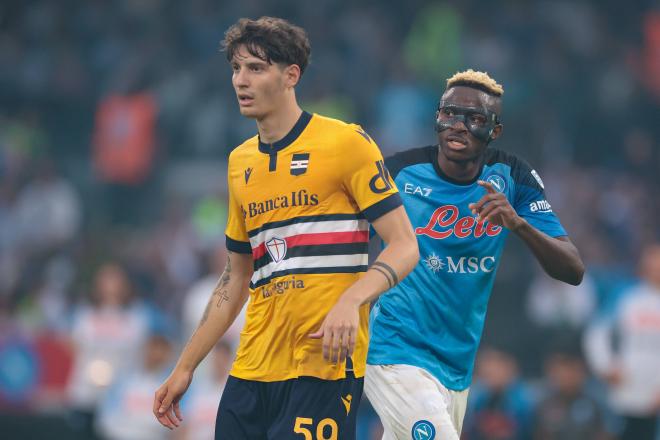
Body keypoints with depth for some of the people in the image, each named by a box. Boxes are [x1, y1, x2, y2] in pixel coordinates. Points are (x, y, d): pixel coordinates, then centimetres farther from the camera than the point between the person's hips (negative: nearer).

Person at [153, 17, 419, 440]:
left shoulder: (346, 142, -3)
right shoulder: (240, 162, 16)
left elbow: (405, 246, -7)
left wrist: (350, 300, -24)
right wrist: (185, 368, 19)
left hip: (325, 362, -6)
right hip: (252, 370, 6)